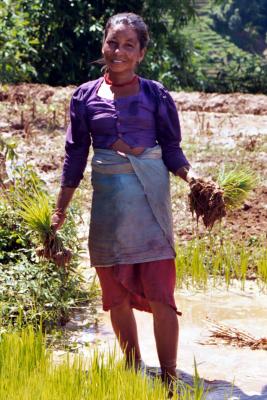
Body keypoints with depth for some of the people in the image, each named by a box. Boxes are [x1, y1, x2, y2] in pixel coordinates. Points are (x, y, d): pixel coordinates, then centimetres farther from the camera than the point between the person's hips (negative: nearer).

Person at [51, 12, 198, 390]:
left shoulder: (155, 95, 1)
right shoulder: (85, 96, 6)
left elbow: (172, 150, 4)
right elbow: (76, 155, 9)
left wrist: (191, 176, -16)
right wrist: (60, 209, 7)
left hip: (149, 199, -2)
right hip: (108, 201, 2)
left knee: (160, 294, -7)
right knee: (116, 295, 7)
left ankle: (169, 378, 1)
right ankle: (133, 371, 23)